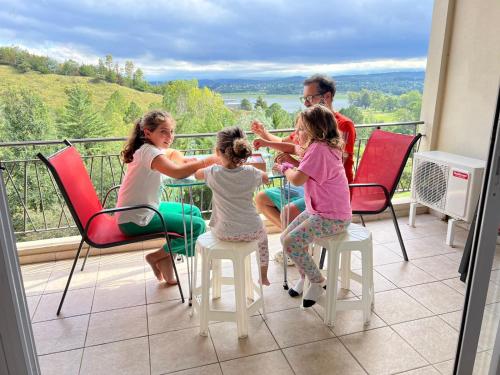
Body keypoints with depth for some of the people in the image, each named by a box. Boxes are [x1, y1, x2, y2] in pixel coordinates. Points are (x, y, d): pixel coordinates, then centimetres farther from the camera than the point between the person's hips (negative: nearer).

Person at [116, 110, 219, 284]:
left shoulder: (154, 149, 9)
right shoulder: (149, 151, -22)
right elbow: (177, 172, -38)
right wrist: (206, 161, -30)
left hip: (146, 209, 10)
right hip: (136, 220, -10)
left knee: (193, 211, 17)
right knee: (197, 226, -11)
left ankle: (167, 259, 18)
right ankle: (157, 256, 6)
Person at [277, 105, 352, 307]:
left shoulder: (318, 149, -22)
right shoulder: (325, 146, 11)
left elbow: (297, 179, -26)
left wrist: (285, 167, -6)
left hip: (332, 217, -10)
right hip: (317, 210, 10)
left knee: (292, 242, -19)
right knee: (286, 237, 7)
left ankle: (317, 281, 3)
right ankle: (304, 275, 25)